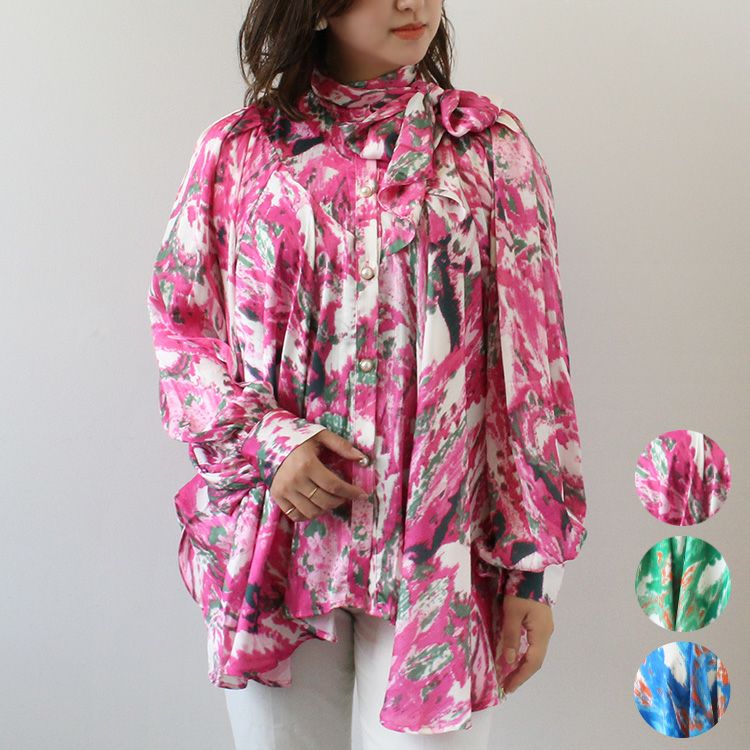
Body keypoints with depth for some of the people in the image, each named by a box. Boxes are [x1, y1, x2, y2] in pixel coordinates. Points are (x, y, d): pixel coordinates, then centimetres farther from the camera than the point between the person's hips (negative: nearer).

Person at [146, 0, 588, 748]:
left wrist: (535, 563, -4)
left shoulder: (492, 146, 2)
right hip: (273, 541, 1)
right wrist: (265, 441, -10)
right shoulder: (238, 149, 5)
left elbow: (533, 360, 0)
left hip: (435, 546, -1)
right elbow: (179, 322, 8)